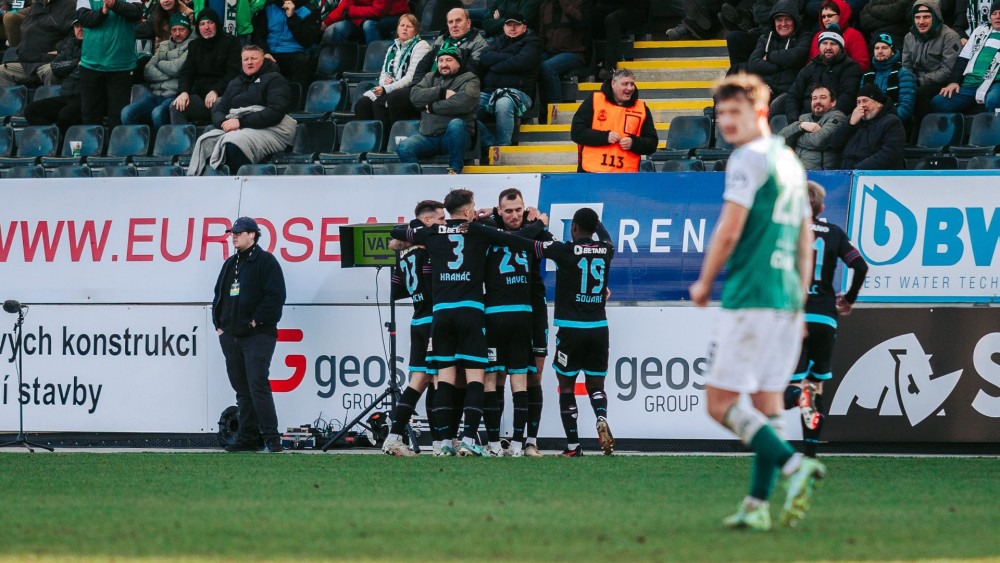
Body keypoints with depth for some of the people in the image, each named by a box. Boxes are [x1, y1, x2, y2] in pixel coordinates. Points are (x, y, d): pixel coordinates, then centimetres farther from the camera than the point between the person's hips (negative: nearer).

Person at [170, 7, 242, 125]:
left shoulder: (231, 43, 5)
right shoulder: (195, 46, 21)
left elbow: (233, 72, -6)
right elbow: (186, 72, 14)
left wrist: (215, 91, -19)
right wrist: (183, 92, -8)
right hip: (199, 95, 5)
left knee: (217, 105, -40)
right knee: (175, 107, -22)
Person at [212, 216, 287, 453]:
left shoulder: (266, 261, -4)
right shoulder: (230, 264, 19)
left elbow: (275, 296, -13)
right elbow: (219, 295, 25)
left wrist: (256, 320, -16)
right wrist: (219, 323, 12)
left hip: (258, 336, -8)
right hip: (231, 336, 8)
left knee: (257, 386, -14)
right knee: (242, 389, 8)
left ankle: (271, 438, -13)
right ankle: (248, 438, 10)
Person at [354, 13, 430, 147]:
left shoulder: (420, 46, 0)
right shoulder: (392, 48, 24)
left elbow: (412, 76, -12)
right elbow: (383, 75, 23)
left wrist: (386, 89, -17)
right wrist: (384, 80, -5)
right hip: (390, 89, 7)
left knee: (379, 103, -35)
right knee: (363, 103, -22)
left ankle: (383, 145, -30)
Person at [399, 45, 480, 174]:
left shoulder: (469, 80, 8)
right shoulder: (430, 78, 23)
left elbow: (464, 102, -14)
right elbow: (415, 96, 3)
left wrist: (432, 107, -6)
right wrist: (442, 93, -9)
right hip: (428, 136, 3)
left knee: (456, 124, -38)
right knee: (403, 148, -24)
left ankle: (455, 170, -24)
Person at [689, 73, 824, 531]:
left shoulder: (749, 159, -9)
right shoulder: (790, 161, 18)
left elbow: (728, 231, -14)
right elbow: (806, 240, 21)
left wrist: (704, 283, 0)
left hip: (749, 299, -9)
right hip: (786, 300, 9)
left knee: (721, 402, -6)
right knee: (766, 399, 9)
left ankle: (793, 464, -19)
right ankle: (758, 505, 6)